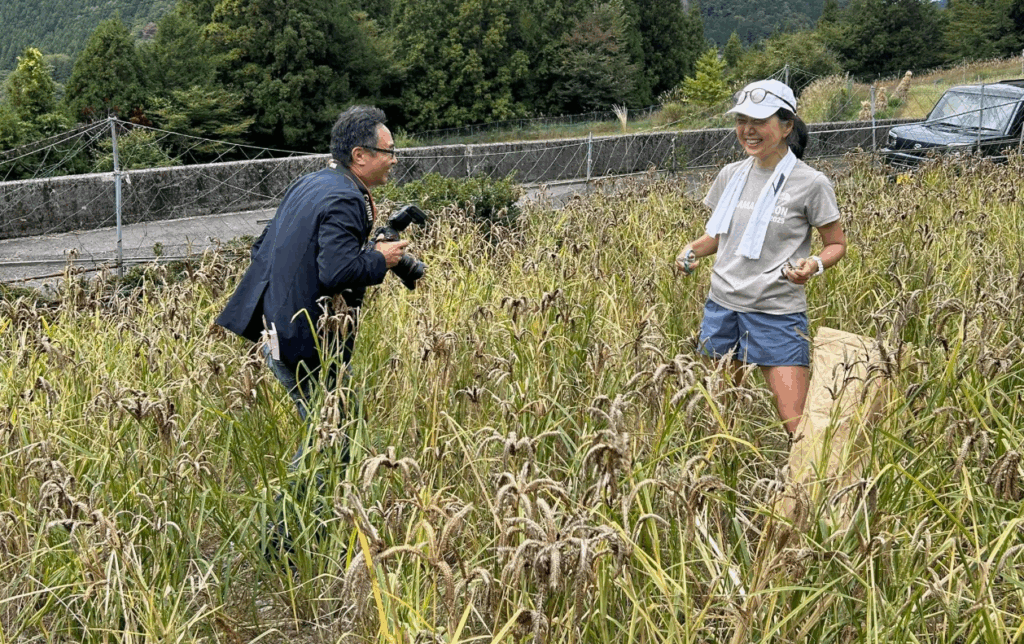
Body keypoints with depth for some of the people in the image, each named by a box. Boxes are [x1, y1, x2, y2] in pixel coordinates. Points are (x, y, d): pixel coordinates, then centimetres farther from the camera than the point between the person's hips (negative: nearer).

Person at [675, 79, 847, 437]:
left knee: (797, 426, -8)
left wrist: (814, 265, -20)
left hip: (777, 313, -5)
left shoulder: (810, 183, -7)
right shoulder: (731, 176, 7)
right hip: (722, 304, 5)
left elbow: (837, 244, 1)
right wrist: (692, 250, -1)